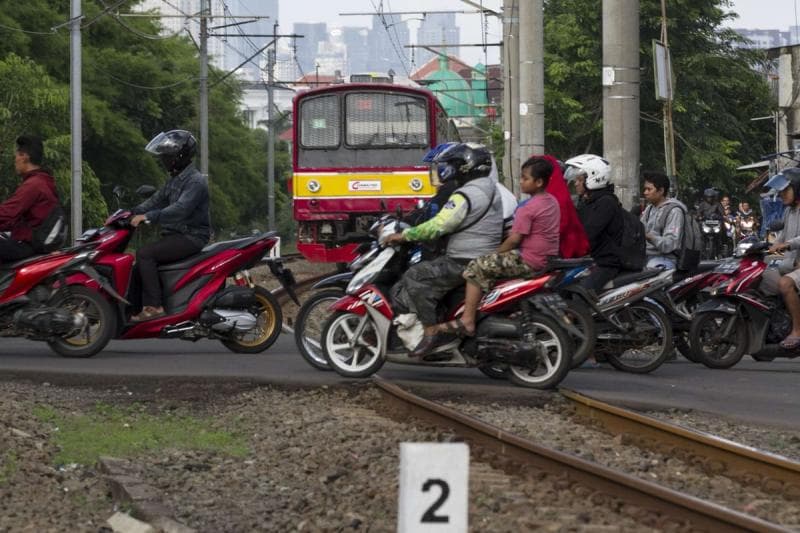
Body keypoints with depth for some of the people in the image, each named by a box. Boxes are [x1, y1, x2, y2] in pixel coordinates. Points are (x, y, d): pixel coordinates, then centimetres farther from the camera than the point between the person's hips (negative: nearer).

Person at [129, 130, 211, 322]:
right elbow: (156, 200, 16)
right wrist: (132, 213, 1)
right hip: (175, 234, 10)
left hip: (191, 238, -10)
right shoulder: (175, 179, 18)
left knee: (145, 254, -22)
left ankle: (154, 306, -25)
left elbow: (180, 209, -28)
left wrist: (148, 216, -34)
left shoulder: (196, 181, -15)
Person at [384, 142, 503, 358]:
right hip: (486, 258, 10)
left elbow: (439, 225, -23)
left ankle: (430, 333, -21)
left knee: (416, 276, -15)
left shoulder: (466, 195, -16)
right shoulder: (491, 189, 16)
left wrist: (404, 235, -15)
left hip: (465, 263, -10)